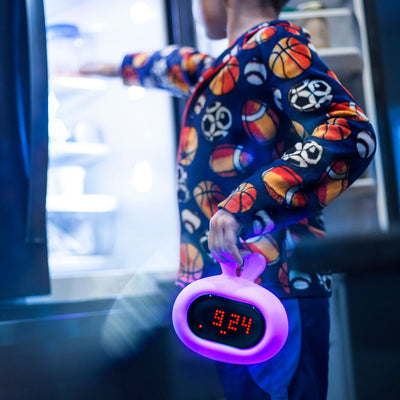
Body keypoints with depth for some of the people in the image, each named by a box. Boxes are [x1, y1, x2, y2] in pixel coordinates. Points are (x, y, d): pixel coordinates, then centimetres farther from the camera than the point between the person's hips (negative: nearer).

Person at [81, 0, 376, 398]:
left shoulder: (275, 41, -4)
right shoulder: (227, 65, 22)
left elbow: (350, 135, -18)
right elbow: (184, 66, 46)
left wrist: (243, 202, -26)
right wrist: (121, 66, 63)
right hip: (225, 285, 8)